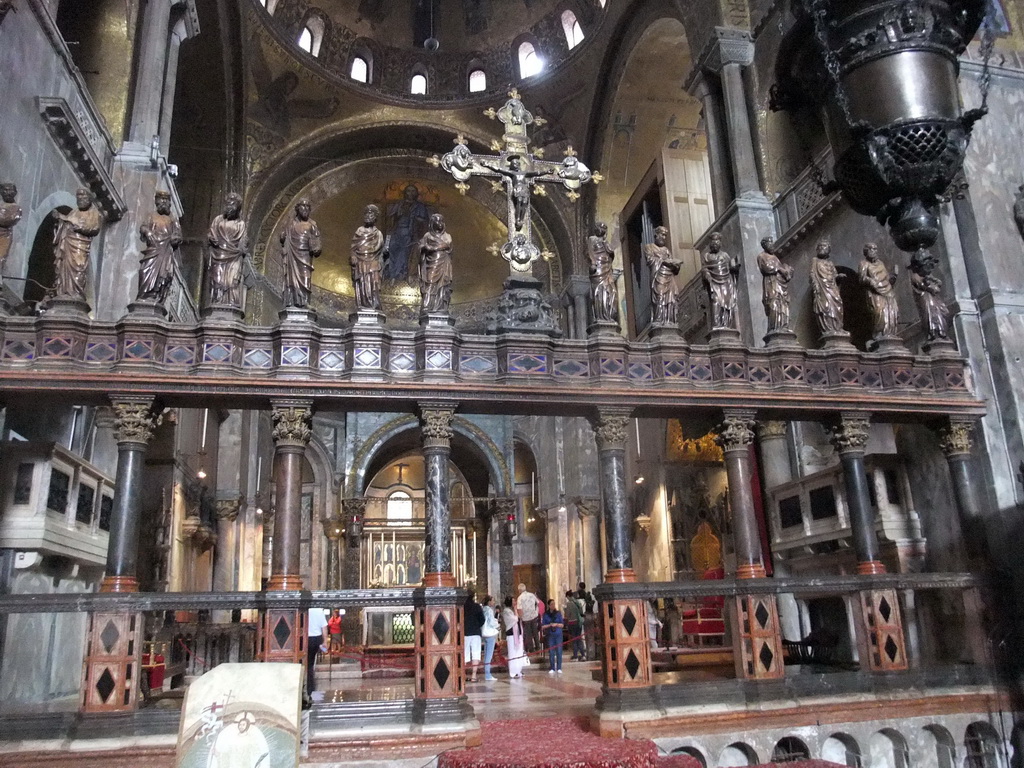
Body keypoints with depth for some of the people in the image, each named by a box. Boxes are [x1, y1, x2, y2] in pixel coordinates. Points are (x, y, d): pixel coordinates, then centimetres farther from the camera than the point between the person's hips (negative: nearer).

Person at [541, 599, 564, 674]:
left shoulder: (558, 613, 3)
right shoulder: (545, 614, 1)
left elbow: (562, 625, 5)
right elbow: (543, 626, 0)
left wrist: (556, 624, -13)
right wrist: (550, 625, -14)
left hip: (558, 634, 1)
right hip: (550, 635, 0)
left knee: (559, 651, -1)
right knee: (551, 652, 0)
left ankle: (559, 668, 8)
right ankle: (552, 668, 10)